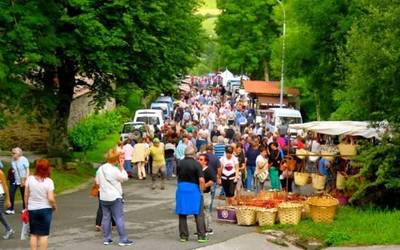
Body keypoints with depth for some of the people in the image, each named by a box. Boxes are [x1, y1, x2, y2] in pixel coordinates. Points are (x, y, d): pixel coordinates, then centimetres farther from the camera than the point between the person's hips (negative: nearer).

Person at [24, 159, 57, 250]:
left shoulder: (30, 179, -6)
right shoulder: (48, 181, -13)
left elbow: (26, 195, -2)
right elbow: (51, 198, -16)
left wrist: (27, 207, 12)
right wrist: (54, 206, 3)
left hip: (32, 209, 2)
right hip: (45, 209, -2)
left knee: (34, 234, 13)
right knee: (44, 234, 5)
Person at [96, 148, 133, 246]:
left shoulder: (100, 168, 3)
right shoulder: (114, 170, -18)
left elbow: (97, 182, 10)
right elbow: (125, 177, -8)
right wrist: (121, 167, -3)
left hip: (103, 198, 6)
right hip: (115, 198, -6)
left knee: (106, 218, 12)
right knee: (119, 218, -1)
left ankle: (106, 238, 16)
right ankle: (123, 239, 1)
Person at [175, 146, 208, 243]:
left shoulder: (180, 163, 3)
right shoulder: (196, 164, -11)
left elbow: (177, 176, 12)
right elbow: (201, 180, -16)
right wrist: (201, 190, -2)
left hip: (181, 188, 4)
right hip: (194, 189, -4)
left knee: (182, 213, 10)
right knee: (199, 214, 4)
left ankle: (183, 236, 13)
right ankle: (201, 236, 2)